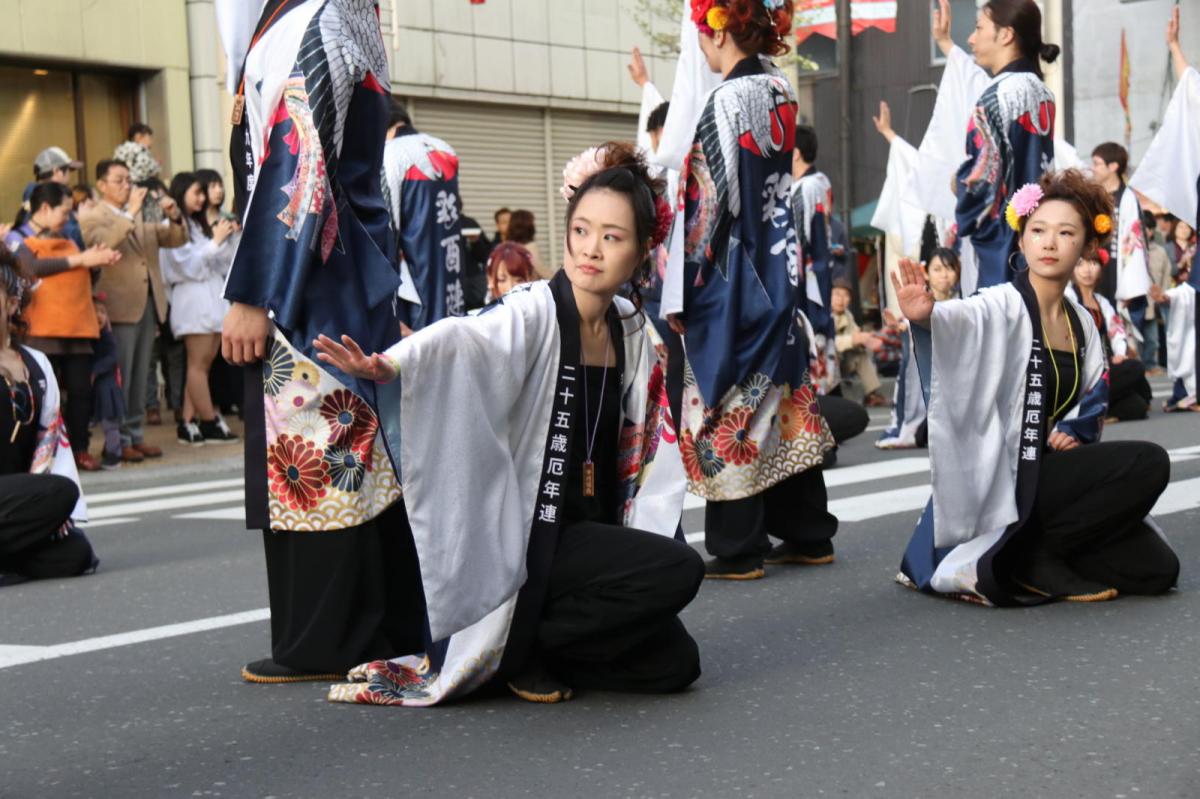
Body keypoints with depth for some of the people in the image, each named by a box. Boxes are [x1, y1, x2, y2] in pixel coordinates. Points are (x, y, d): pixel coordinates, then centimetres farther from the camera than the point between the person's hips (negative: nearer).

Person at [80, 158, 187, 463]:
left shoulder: (143, 214, 18)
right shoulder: (92, 218, -2)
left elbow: (175, 240, 15)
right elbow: (103, 243, -22)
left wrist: (174, 217, -4)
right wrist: (130, 213, -24)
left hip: (149, 303, 6)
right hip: (119, 307, -6)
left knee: (140, 378, 10)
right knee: (119, 378, -4)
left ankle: (135, 435, 15)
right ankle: (119, 441, 0)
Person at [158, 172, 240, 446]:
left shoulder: (199, 225, 21)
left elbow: (223, 263, 19)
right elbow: (189, 264, -11)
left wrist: (230, 237, 7)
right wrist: (216, 241, -6)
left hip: (213, 297, 8)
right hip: (193, 298, -8)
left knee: (201, 364, 4)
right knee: (198, 364, -7)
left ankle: (188, 423, 5)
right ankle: (210, 424, -7)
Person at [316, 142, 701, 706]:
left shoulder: (633, 334, 5)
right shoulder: (534, 314, -15)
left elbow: (645, 449, 14)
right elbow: (463, 340, -38)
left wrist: (632, 564, 5)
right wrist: (392, 363, -58)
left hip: (590, 540, 7)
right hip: (521, 537, -7)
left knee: (674, 664, -4)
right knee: (680, 571, -24)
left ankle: (520, 644, 7)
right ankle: (513, 649, -10)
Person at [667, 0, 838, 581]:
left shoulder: (726, 101, -16)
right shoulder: (781, 92, 6)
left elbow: (707, 202, -16)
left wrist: (680, 288, -11)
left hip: (732, 274, -8)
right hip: (779, 271, 8)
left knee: (731, 402, -2)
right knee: (784, 393, 13)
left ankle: (737, 549, 3)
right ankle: (807, 534, 20)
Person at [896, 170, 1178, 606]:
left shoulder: (1083, 324, 10)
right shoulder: (1003, 306, -12)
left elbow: (1093, 402, 20)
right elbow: (963, 319, -35)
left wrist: (1073, 431, -4)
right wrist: (927, 316, -60)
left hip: (1051, 471, 7)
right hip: (1001, 480, -7)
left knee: (1157, 569, -3)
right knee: (1149, 463, -21)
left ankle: (1034, 554, 5)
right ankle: (1035, 560, -14)